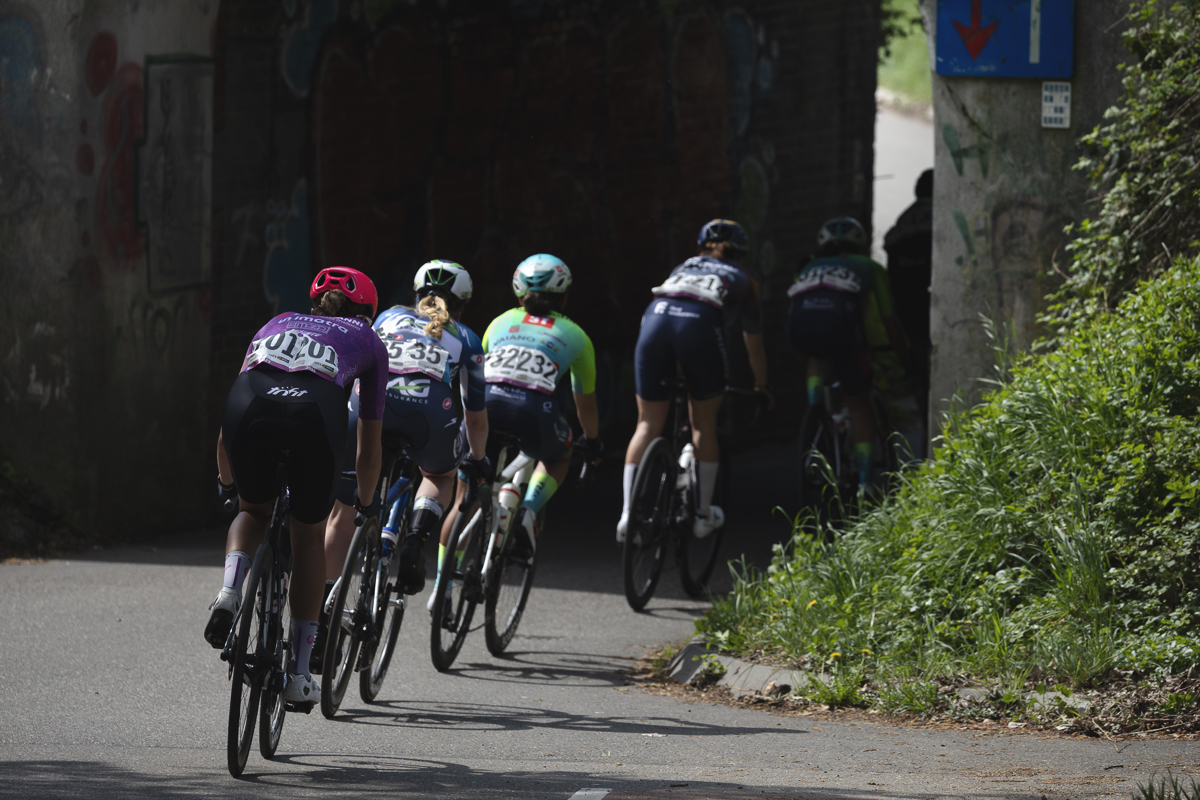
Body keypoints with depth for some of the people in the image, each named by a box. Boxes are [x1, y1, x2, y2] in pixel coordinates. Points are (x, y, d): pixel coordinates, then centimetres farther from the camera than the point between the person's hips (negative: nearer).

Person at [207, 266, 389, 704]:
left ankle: (230, 590, -1)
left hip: (249, 404, 2)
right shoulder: (368, 340, 34)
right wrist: (365, 503, 55)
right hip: (316, 414, -2)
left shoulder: (277, 324, 40)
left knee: (253, 512, 30)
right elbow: (369, 450, 38)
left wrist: (226, 483, 60)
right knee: (309, 535, 21)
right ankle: (299, 674, 19)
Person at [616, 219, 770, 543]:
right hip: (701, 323, -2)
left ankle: (628, 513, 0)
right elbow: (754, 347, 37)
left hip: (656, 316, 2)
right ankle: (704, 514, 18)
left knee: (647, 424, 10)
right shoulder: (743, 282, 30)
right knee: (704, 425, 15)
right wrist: (761, 389, 52)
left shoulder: (683, 268, 38)